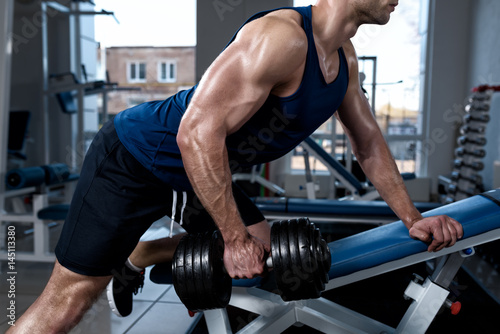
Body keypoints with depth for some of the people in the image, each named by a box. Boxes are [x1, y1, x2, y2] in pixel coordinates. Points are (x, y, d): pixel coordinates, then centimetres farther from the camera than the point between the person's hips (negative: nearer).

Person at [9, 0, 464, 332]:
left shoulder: (344, 57, 1)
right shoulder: (281, 37, -28)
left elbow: (368, 140, 11)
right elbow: (198, 133, -31)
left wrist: (411, 216, 9)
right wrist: (236, 238, -23)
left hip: (194, 169, 8)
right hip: (133, 158, -8)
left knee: (261, 247, 14)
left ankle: (133, 257, 30)